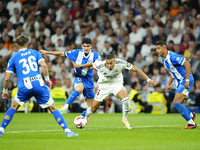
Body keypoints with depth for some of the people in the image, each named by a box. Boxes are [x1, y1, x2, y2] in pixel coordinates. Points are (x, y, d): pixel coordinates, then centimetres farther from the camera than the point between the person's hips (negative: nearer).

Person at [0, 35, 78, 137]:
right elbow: (44, 65, -3)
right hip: (39, 84, 0)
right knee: (52, 108, 7)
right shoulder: (35, 53, 16)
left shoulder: (13, 58, 15)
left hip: (24, 87, 0)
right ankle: (67, 131, -2)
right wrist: (47, 79, 7)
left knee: (13, 108, 22)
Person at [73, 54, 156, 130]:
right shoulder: (100, 65, -29)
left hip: (117, 84, 0)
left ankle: (125, 119, -2)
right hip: (104, 86, 0)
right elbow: (91, 65, -7)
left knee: (126, 100, -28)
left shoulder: (121, 63, -29)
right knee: (93, 108, 5)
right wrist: (79, 66, 8)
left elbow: (136, 69, -21)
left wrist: (148, 79, -24)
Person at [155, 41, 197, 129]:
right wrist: (169, 84, 17)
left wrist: (187, 80, -26)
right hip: (179, 82, 9)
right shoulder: (164, 59, 10)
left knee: (176, 103, -16)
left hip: (186, 81, -9)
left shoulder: (173, 56, -20)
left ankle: (191, 123, -8)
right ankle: (191, 115, 38)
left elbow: (187, 64, -24)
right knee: (178, 104, 11)